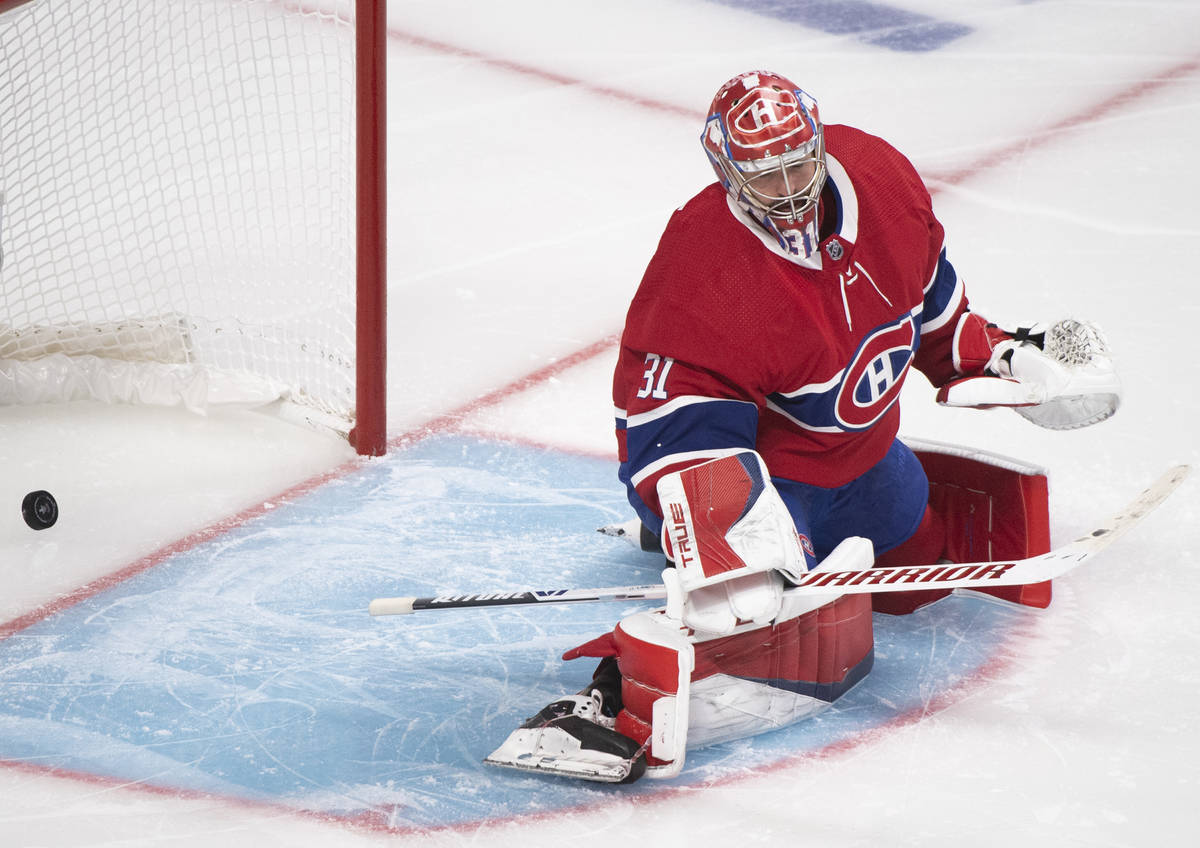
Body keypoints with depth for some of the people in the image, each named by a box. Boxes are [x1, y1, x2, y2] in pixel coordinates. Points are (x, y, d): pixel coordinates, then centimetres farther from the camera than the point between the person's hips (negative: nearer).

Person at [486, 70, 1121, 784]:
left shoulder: (877, 175, -11)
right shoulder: (703, 272, -32)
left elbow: (926, 283, 11)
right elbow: (677, 427, -35)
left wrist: (999, 356, 12)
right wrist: (731, 531, -48)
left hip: (859, 449, 8)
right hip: (752, 467, -8)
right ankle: (624, 697, -37)